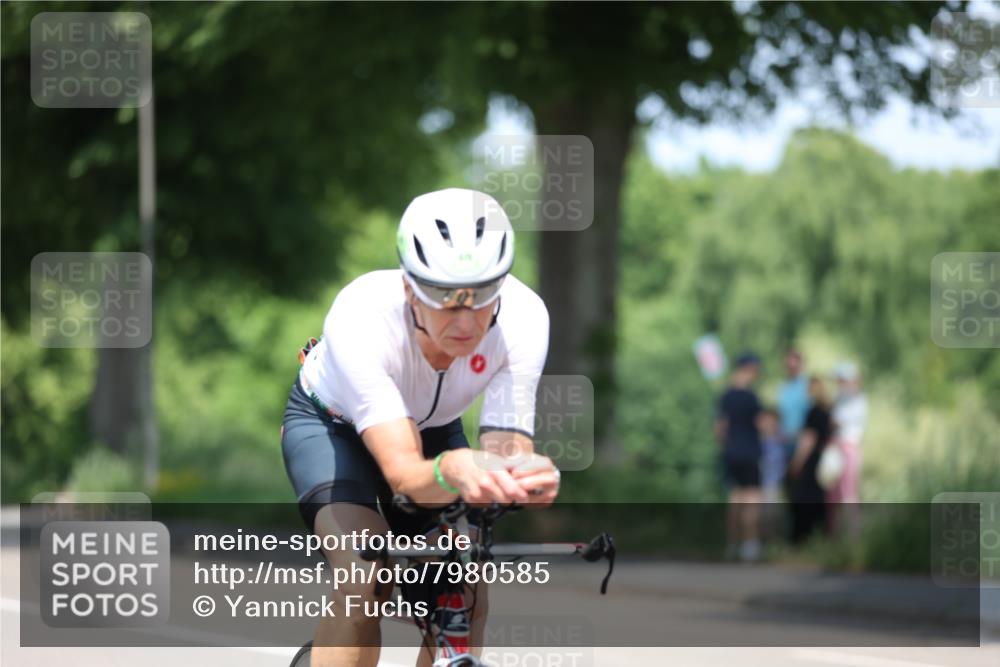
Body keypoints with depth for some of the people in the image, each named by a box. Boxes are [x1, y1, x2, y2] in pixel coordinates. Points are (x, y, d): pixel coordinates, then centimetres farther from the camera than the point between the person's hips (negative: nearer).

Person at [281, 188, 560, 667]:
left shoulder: (523, 317, -33)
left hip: (432, 427, 3)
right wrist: (451, 471, -70)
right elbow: (403, 474, -47)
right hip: (329, 423, -3)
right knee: (366, 580, -29)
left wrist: (525, 475, -60)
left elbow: (504, 449, -36)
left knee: (466, 600, -13)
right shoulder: (360, 317, -41)